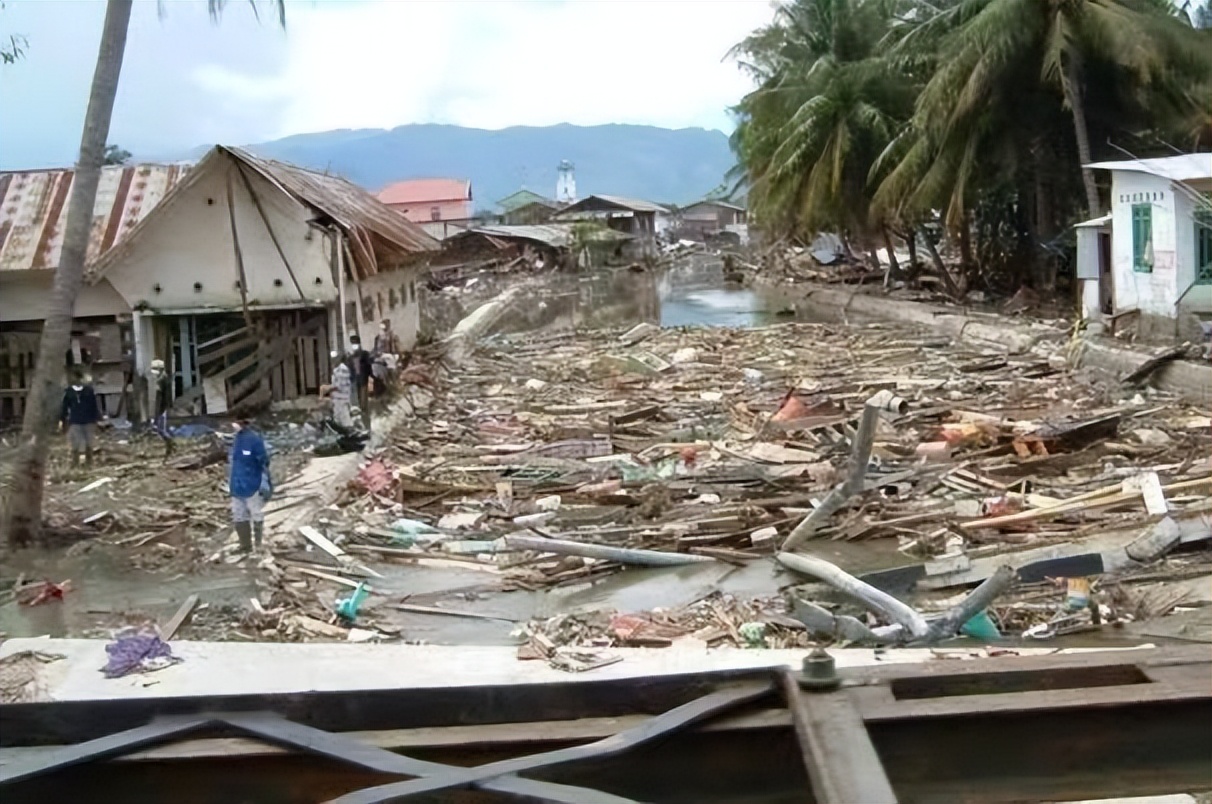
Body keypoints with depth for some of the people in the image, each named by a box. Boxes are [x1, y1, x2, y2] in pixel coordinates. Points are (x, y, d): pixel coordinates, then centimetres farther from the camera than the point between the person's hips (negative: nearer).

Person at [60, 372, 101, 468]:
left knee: (89, 444, 8)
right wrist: (62, 420, 3)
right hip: (74, 422, 0)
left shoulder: (89, 390, 1)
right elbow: (65, 406, 6)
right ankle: (74, 465, 6)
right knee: (75, 445, -2)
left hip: (88, 422, 0)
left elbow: (94, 406, 4)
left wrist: (96, 420, 2)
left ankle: (89, 463, 21)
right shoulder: (68, 392, 3)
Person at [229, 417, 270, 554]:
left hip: (252, 487, -7)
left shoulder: (255, 439, -16)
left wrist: (264, 483, -15)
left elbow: (264, 462, -14)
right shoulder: (236, 438, 6)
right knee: (239, 517, 13)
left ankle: (259, 546, 19)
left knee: (257, 517, 7)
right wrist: (231, 481, 20)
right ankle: (245, 547, 24)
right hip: (237, 487, 7)